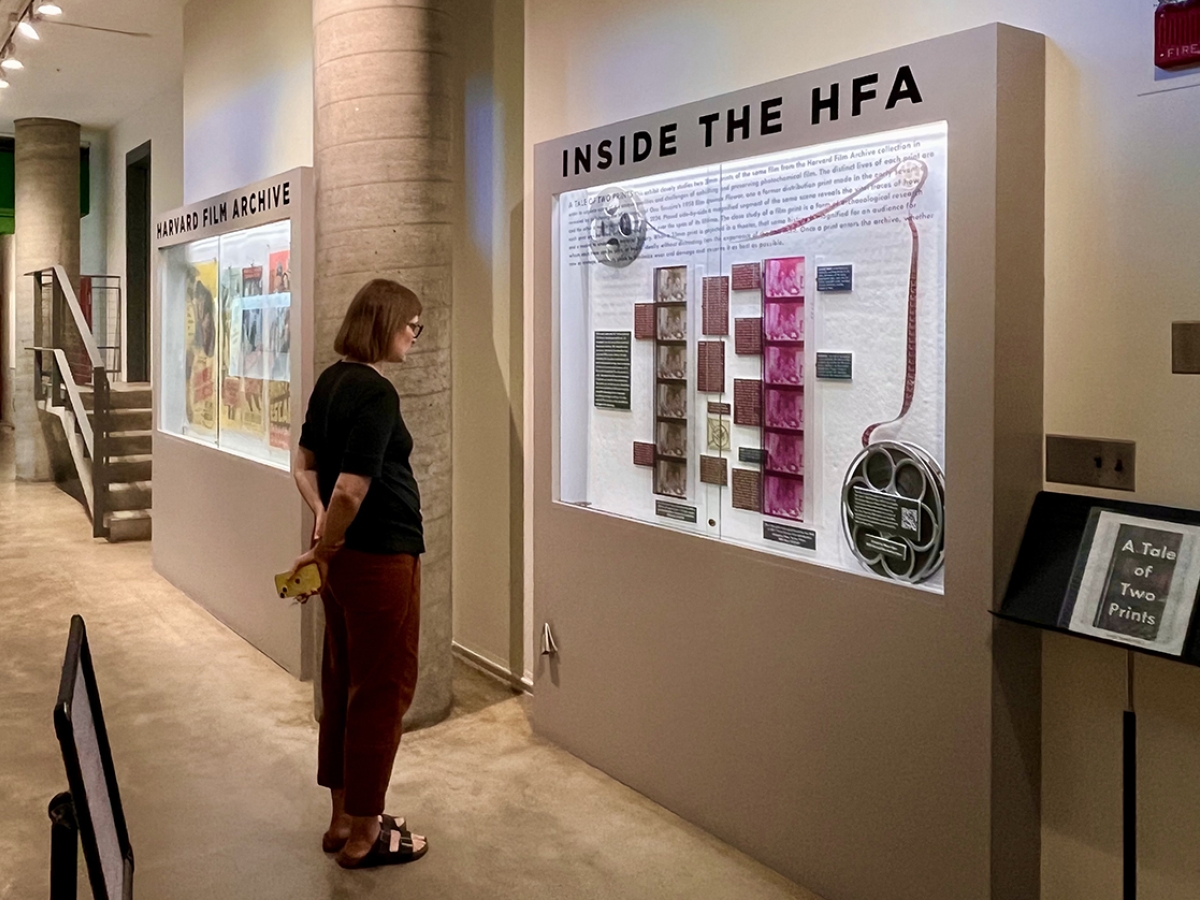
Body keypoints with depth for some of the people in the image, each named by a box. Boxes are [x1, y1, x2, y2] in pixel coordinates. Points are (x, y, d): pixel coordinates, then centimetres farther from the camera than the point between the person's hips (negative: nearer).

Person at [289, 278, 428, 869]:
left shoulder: (331, 380, 8)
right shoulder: (376, 393, -20)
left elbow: (304, 465, 13)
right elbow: (351, 490, -26)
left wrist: (324, 524, 0)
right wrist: (324, 548, -10)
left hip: (344, 558, 9)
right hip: (379, 560, -9)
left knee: (343, 685, 17)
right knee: (383, 690, 4)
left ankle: (344, 818, 31)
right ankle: (364, 836, 17)